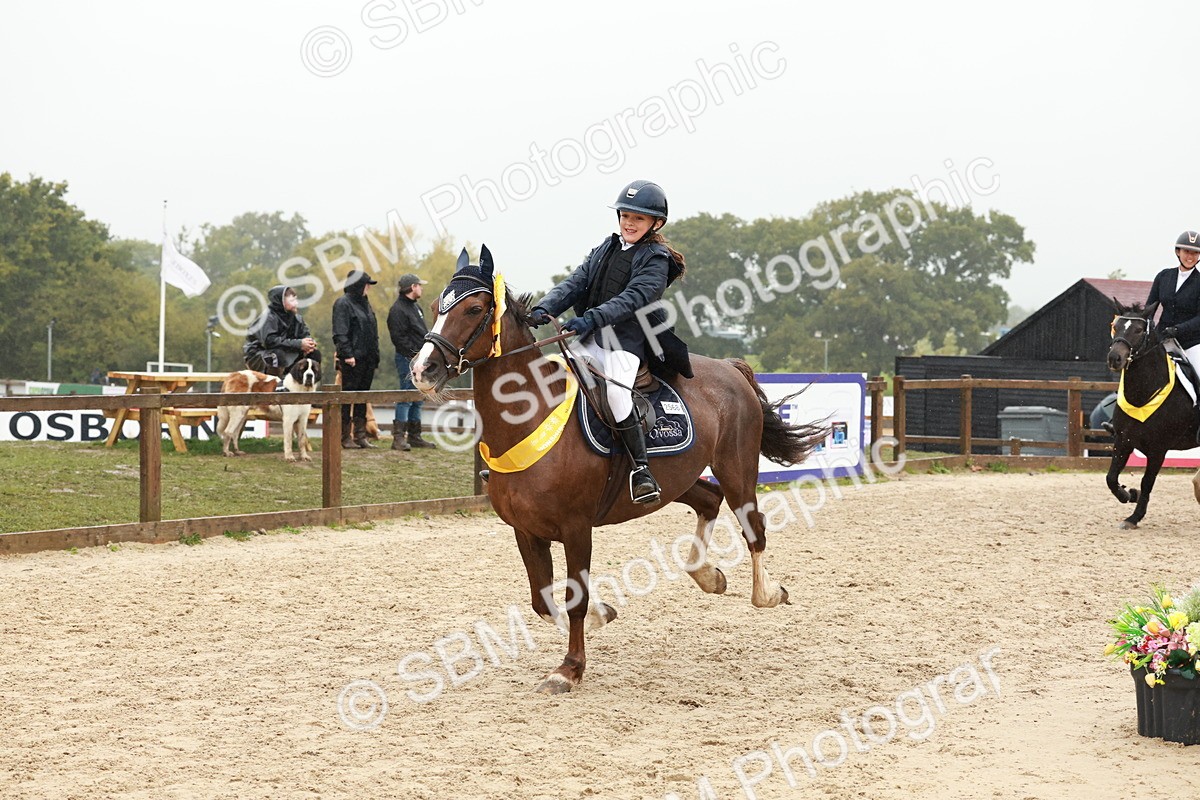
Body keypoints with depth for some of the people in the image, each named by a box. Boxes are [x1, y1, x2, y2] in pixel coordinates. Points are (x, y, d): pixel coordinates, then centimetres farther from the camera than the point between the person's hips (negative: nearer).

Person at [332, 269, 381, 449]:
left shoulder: (364, 303, 19)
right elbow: (340, 333, -15)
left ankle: (360, 436, 15)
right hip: (352, 360, -9)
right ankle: (345, 437, 0)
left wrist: (375, 356, 17)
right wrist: (347, 354, -22)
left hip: (367, 359, 9)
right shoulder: (343, 304, -8)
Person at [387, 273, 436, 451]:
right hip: (408, 360, -10)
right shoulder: (398, 309, -13)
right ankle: (398, 438, -11)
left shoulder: (415, 306, 18)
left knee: (417, 399, 13)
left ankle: (414, 436, 19)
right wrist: (415, 355, -20)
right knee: (406, 398, -11)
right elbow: (399, 338, -18)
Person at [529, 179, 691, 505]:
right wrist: (545, 308, -12)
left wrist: (593, 318, -33)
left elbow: (633, 298, -20)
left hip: (626, 342, -7)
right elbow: (575, 283, 7)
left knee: (616, 391, -30)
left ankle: (641, 469, -23)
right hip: (589, 338, 7)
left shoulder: (656, 259, -4)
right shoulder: (605, 249, 16)